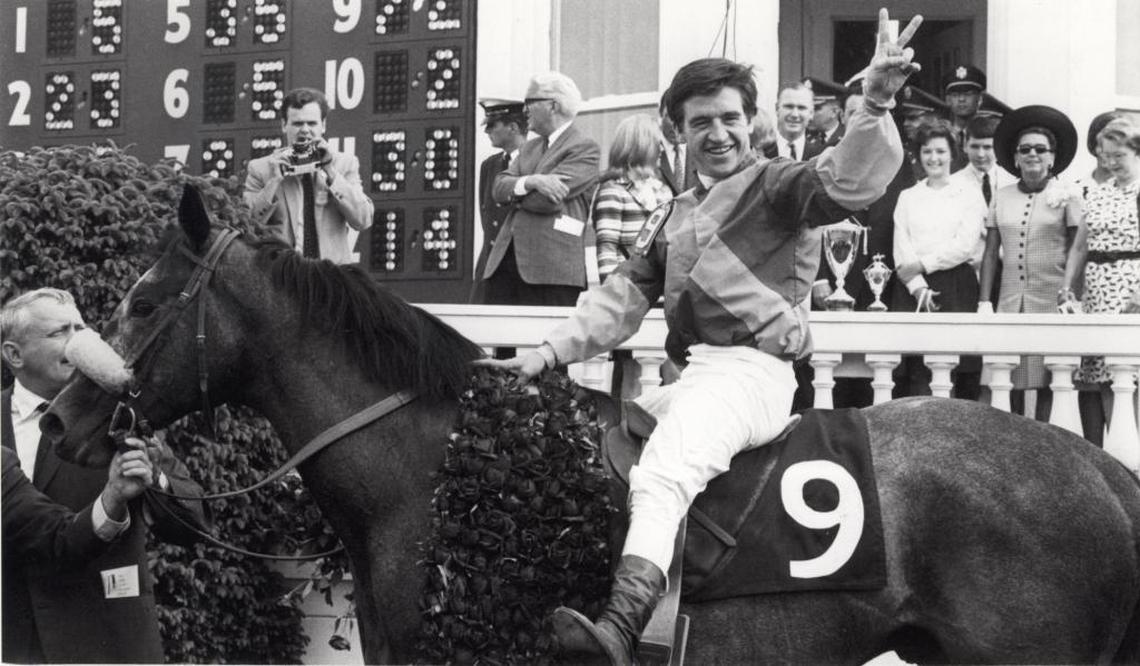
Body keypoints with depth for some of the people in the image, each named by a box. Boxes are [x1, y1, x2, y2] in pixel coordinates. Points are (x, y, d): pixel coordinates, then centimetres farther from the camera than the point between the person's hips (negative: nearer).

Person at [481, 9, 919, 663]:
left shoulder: (777, 186, 3)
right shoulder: (673, 216, 26)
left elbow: (850, 183, -17)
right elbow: (620, 300, 22)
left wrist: (876, 101, -33)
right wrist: (548, 355, 11)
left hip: (751, 369, -9)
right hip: (691, 379, 10)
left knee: (660, 479, -31)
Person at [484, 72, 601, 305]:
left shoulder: (585, 149, -3)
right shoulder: (530, 147, 23)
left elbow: (549, 200, -14)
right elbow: (500, 187, 9)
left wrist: (514, 193, 4)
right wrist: (531, 182, -11)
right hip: (507, 260, 7)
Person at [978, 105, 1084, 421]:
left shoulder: (1068, 194, 4)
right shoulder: (1001, 196, 13)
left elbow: (1076, 248, -1)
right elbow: (991, 252, 14)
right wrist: (984, 300, 6)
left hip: (1052, 300, -3)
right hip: (1010, 300, 3)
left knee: (1047, 381, -6)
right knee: (1012, 381, 1)